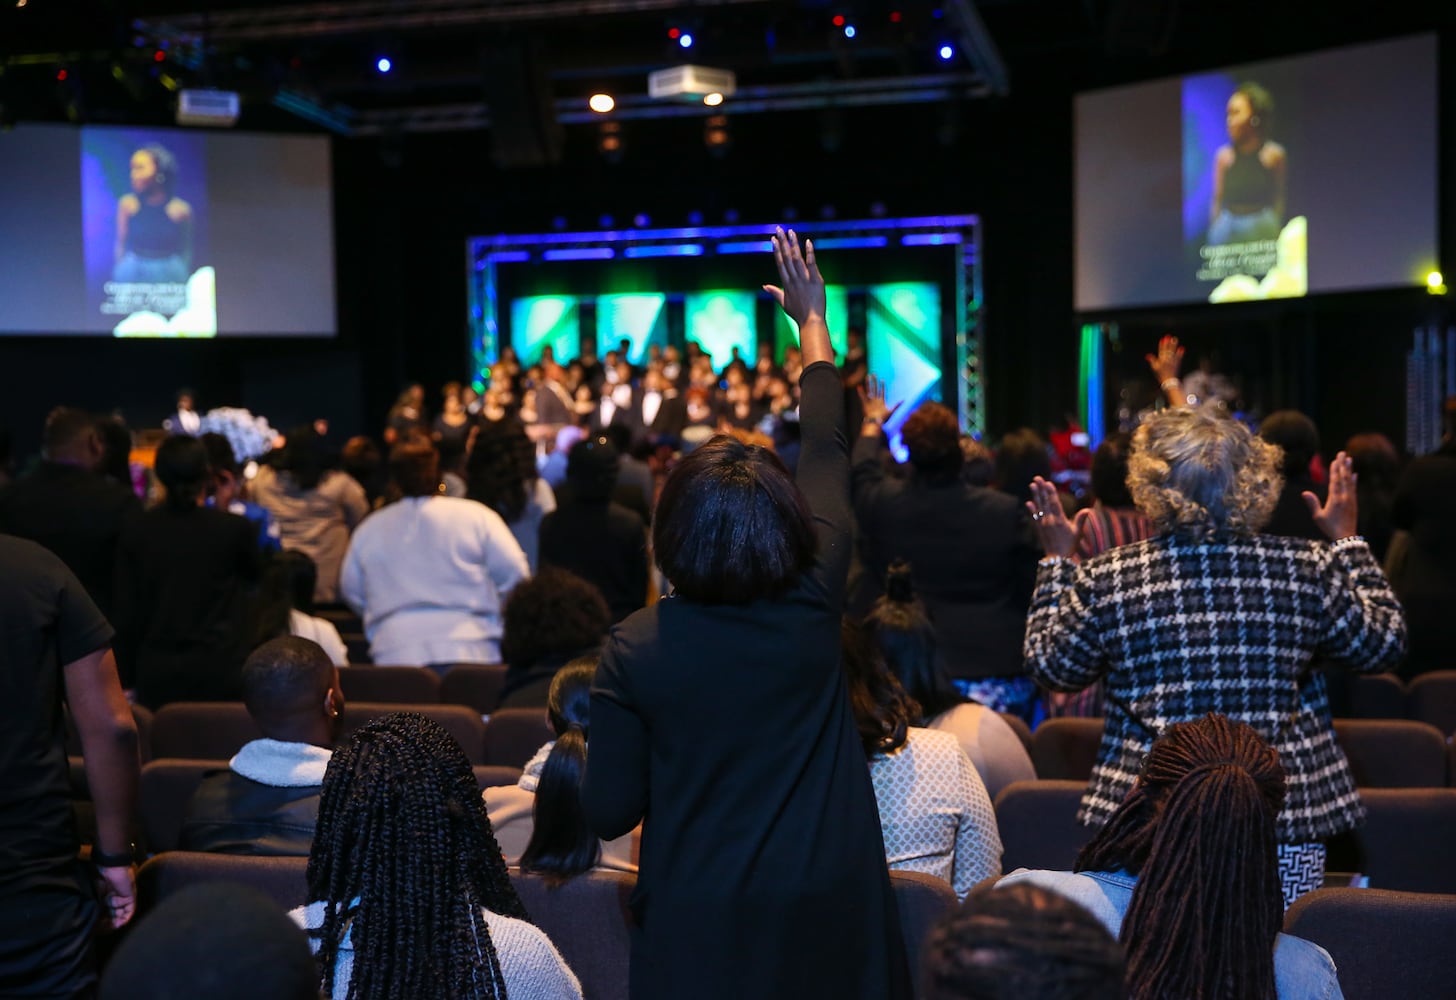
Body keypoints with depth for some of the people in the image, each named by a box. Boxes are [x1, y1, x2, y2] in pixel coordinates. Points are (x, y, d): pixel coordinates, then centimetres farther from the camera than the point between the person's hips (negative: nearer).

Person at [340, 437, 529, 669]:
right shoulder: (476, 517, 0)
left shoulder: (368, 529, 10)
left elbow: (350, 591, 20)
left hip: (394, 653, 2)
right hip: (469, 651, -2)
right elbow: (515, 574, 0)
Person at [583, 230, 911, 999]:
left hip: (699, 924, -1)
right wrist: (813, 318, 14)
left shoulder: (633, 651, -16)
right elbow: (826, 450, 2)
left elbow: (609, 814, -9)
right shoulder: (812, 606, -13)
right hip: (826, 907, 1)